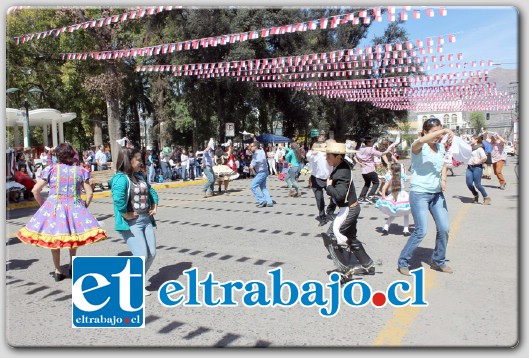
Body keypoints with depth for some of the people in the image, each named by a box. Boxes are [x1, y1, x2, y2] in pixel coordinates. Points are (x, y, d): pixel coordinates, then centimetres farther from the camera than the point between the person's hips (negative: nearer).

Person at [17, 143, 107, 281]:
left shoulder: (51, 169, -3)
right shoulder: (80, 170, 0)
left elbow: (35, 190, -3)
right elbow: (89, 192, -2)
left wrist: (43, 205, 11)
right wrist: (84, 207, 12)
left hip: (53, 207, -1)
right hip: (74, 207, 1)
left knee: (53, 239, 14)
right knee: (73, 236, 23)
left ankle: (58, 271, 19)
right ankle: (72, 265, 28)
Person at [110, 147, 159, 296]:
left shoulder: (140, 176, 12)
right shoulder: (121, 178, -17)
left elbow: (151, 191, 26)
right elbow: (118, 198, -35)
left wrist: (154, 206, 13)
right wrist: (125, 214, -25)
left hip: (146, 220, 9)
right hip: (131, 223, -8)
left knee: (152, 254, 8)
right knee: (142, 256, -10)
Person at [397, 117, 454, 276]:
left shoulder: (441, 146, 9)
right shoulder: (418, 146, -12)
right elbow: (421, 141, -38)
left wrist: (443, 179, 7)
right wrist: (444, 131, -40)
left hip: (437, 193, 7)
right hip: (419, 193, -7)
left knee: (444, 228, 5)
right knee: (421, 231, -10)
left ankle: (438, 261, 26)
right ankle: (402, 262, 7)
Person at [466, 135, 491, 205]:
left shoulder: (479, 148, -9)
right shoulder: (471, 148, 15)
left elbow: (484, 157, -23)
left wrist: (478, 162, -14)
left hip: (477, 168, -7)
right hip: (469, 167, 7)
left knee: (477, 184, -8)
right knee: (469, 183, -1)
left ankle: (486, 197, 8)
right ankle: (476, 195, 21)